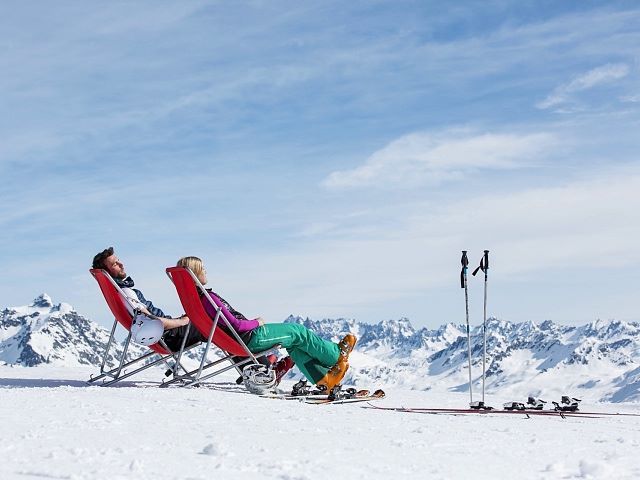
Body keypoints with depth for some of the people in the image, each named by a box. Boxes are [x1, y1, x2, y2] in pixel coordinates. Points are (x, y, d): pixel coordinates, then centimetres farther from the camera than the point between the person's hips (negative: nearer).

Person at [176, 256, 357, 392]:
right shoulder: (206, 298, -25)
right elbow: (235, 325, -24)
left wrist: (248, 322, 11)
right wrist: (256, 322, -6)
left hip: (242, 339, 10)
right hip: (249, 339, -10)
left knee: (293, 343, 18)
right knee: (298, 332, 5)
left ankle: (324, 378, 20)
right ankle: (337, 354, 24)